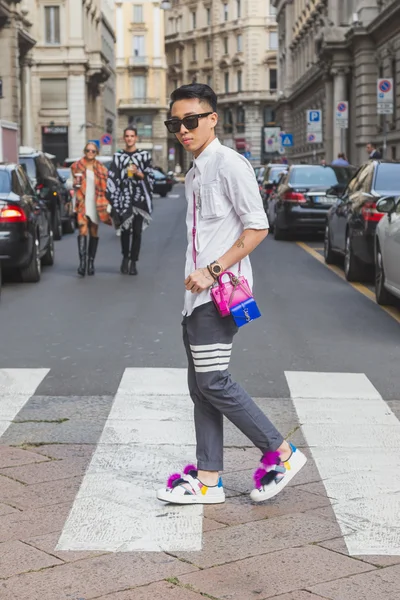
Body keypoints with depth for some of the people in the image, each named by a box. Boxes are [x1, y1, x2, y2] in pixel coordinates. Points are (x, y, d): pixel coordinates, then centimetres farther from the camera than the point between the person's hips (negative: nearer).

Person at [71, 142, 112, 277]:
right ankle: (82, 262, -23)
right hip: (82, 204, -2)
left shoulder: (101, 169, 9)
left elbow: (104, 189, 9)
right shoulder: (77, 166, 5)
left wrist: (106, 206, 4)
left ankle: (91, 262, 15)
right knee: (83, 231, -15)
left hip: (96, 204, 2)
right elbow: (75, 186, 9)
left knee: (94, 233, 6)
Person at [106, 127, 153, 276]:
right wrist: (112, 199, -3)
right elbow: (112, 178, 5)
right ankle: (125, 257, 15)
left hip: (139, 198, 0)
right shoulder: (118, 156, 9)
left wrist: (138, 173, -12)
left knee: (137, 231, 0)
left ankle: (133, 262, 8)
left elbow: (149, 177, 7)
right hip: (124, 197, 0)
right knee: (125, 229, -7)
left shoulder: (144, 155, 8)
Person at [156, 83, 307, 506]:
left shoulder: (229, 164, -10)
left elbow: (257, 226, -16)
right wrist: (197, 279, 13)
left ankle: (281, 453, 4)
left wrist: (212, 271, -19)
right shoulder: (195, 173, 18)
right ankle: (208, 481, 15)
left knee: (213, 383, -10)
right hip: (197, 296, 9)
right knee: (201, 388, 9)